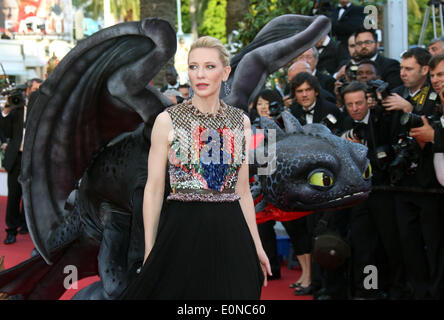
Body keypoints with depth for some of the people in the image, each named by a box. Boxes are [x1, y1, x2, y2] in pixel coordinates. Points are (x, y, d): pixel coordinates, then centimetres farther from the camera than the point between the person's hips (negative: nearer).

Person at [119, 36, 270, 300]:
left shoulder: (241, 122, 8)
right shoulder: (168, 121, -2)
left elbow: (242, 189, 12)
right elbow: (154, 190, -1)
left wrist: (257, 245, 11)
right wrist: (149, 251, -5)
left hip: (229, 232, 3)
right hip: (181, 230, -3)